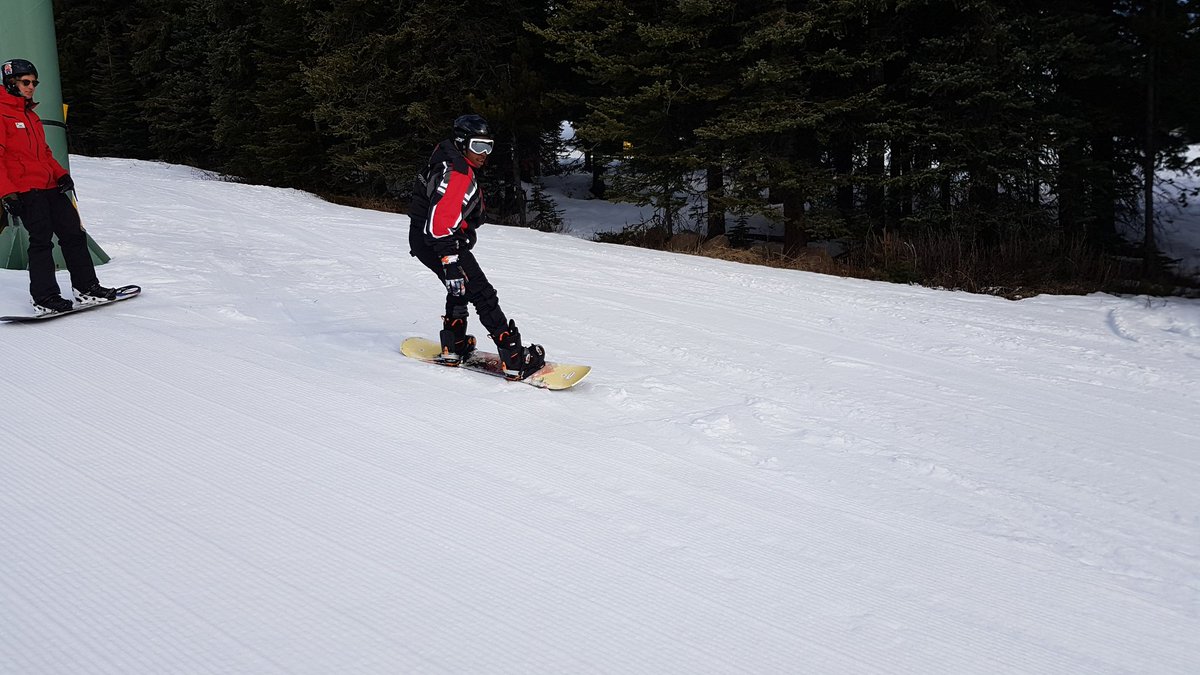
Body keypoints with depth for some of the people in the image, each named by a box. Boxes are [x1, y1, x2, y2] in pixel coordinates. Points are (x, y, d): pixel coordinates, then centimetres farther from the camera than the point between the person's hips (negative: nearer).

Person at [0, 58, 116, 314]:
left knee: (73, 232, 6)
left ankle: (86, 287, 13)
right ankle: (45, 298, -7)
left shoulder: (31, 115, 22)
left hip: (49, 186, 9)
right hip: (24, 189, -8)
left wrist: (60, 174, 8)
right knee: (41, 239, -12)